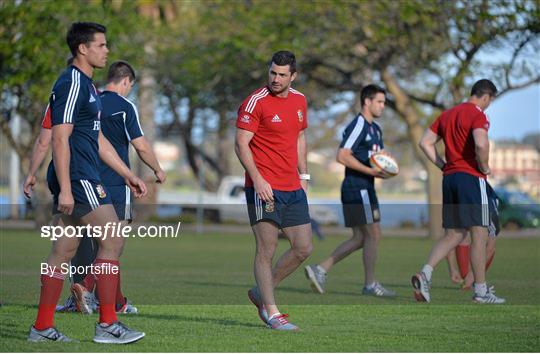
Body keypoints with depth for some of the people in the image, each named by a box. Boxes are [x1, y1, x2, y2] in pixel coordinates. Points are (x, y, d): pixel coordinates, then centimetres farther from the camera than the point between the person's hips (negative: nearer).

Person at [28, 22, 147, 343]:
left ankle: (43, 328, 12)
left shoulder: (87, 85, 19)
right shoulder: (71, 84, -12)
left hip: (84, 179, 10)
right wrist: (65, 189, -22)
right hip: (77, 179, -10)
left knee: (64, 251, 9)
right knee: (113, 241, -10)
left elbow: (98, 139, 26)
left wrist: (129, 175, 25)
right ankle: (107, 325, -8)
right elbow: (60, 139, -18)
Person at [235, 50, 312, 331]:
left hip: (293, 188, 7)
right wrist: (257, 179, -20)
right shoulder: (256, 102, -9)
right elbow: (241, 144, -11)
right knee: (267, 250, -5)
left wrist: (304, 175, 18)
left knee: (303, 249, 6)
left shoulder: (299, 100, 12)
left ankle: (261, 293, 21)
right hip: (264, 189, -7)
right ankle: (272, 313, 2)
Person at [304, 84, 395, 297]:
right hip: (357, 189, -10)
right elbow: (342, 156, -19)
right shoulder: (357, 126, -11)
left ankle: (320, 269, 10)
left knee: (360, 238, 10)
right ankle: (370, 284, 2)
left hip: (366, 189, 10)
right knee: (373, 234, -6)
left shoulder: (375, 129, 19)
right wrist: (371, 171, -21)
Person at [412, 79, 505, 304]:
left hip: (449, 177, 8)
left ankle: (425, 274, -9)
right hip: (471, 178, -8)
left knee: (453, 235, 10)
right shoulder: (477, 115, -8)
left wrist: (444, 166, 13)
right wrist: (485, 168, -9)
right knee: (479, 235, -1)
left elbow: (425, 143, 15)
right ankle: (481, 291, 0)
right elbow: (481, 144, -25)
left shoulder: (447, 114, 16)